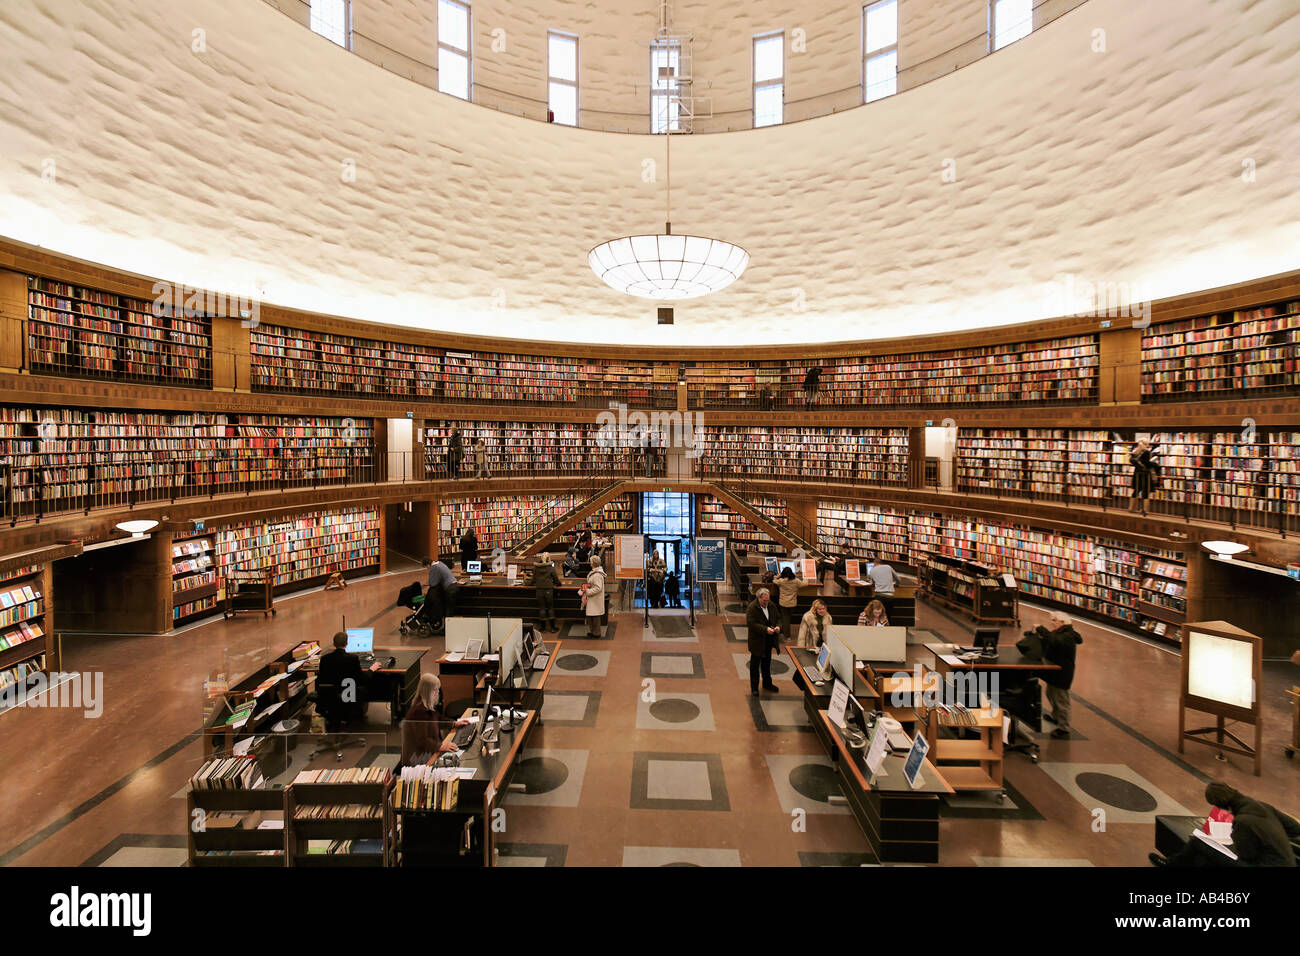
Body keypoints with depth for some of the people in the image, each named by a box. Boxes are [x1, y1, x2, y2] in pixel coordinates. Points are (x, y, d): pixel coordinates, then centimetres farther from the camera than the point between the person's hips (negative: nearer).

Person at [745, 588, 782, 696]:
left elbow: (777, 618, 11)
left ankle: (767, 683, 40)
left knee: (767, 663, 22)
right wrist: (765, 629, -33)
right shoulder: (751, 608, -20)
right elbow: (751, 624, -26)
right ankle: (754, 687, 21)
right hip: (757, 641, -6)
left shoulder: (771, 605, 2)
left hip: (768, 641, 6)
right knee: (755, 664, 7)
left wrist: (778, 626, -11)